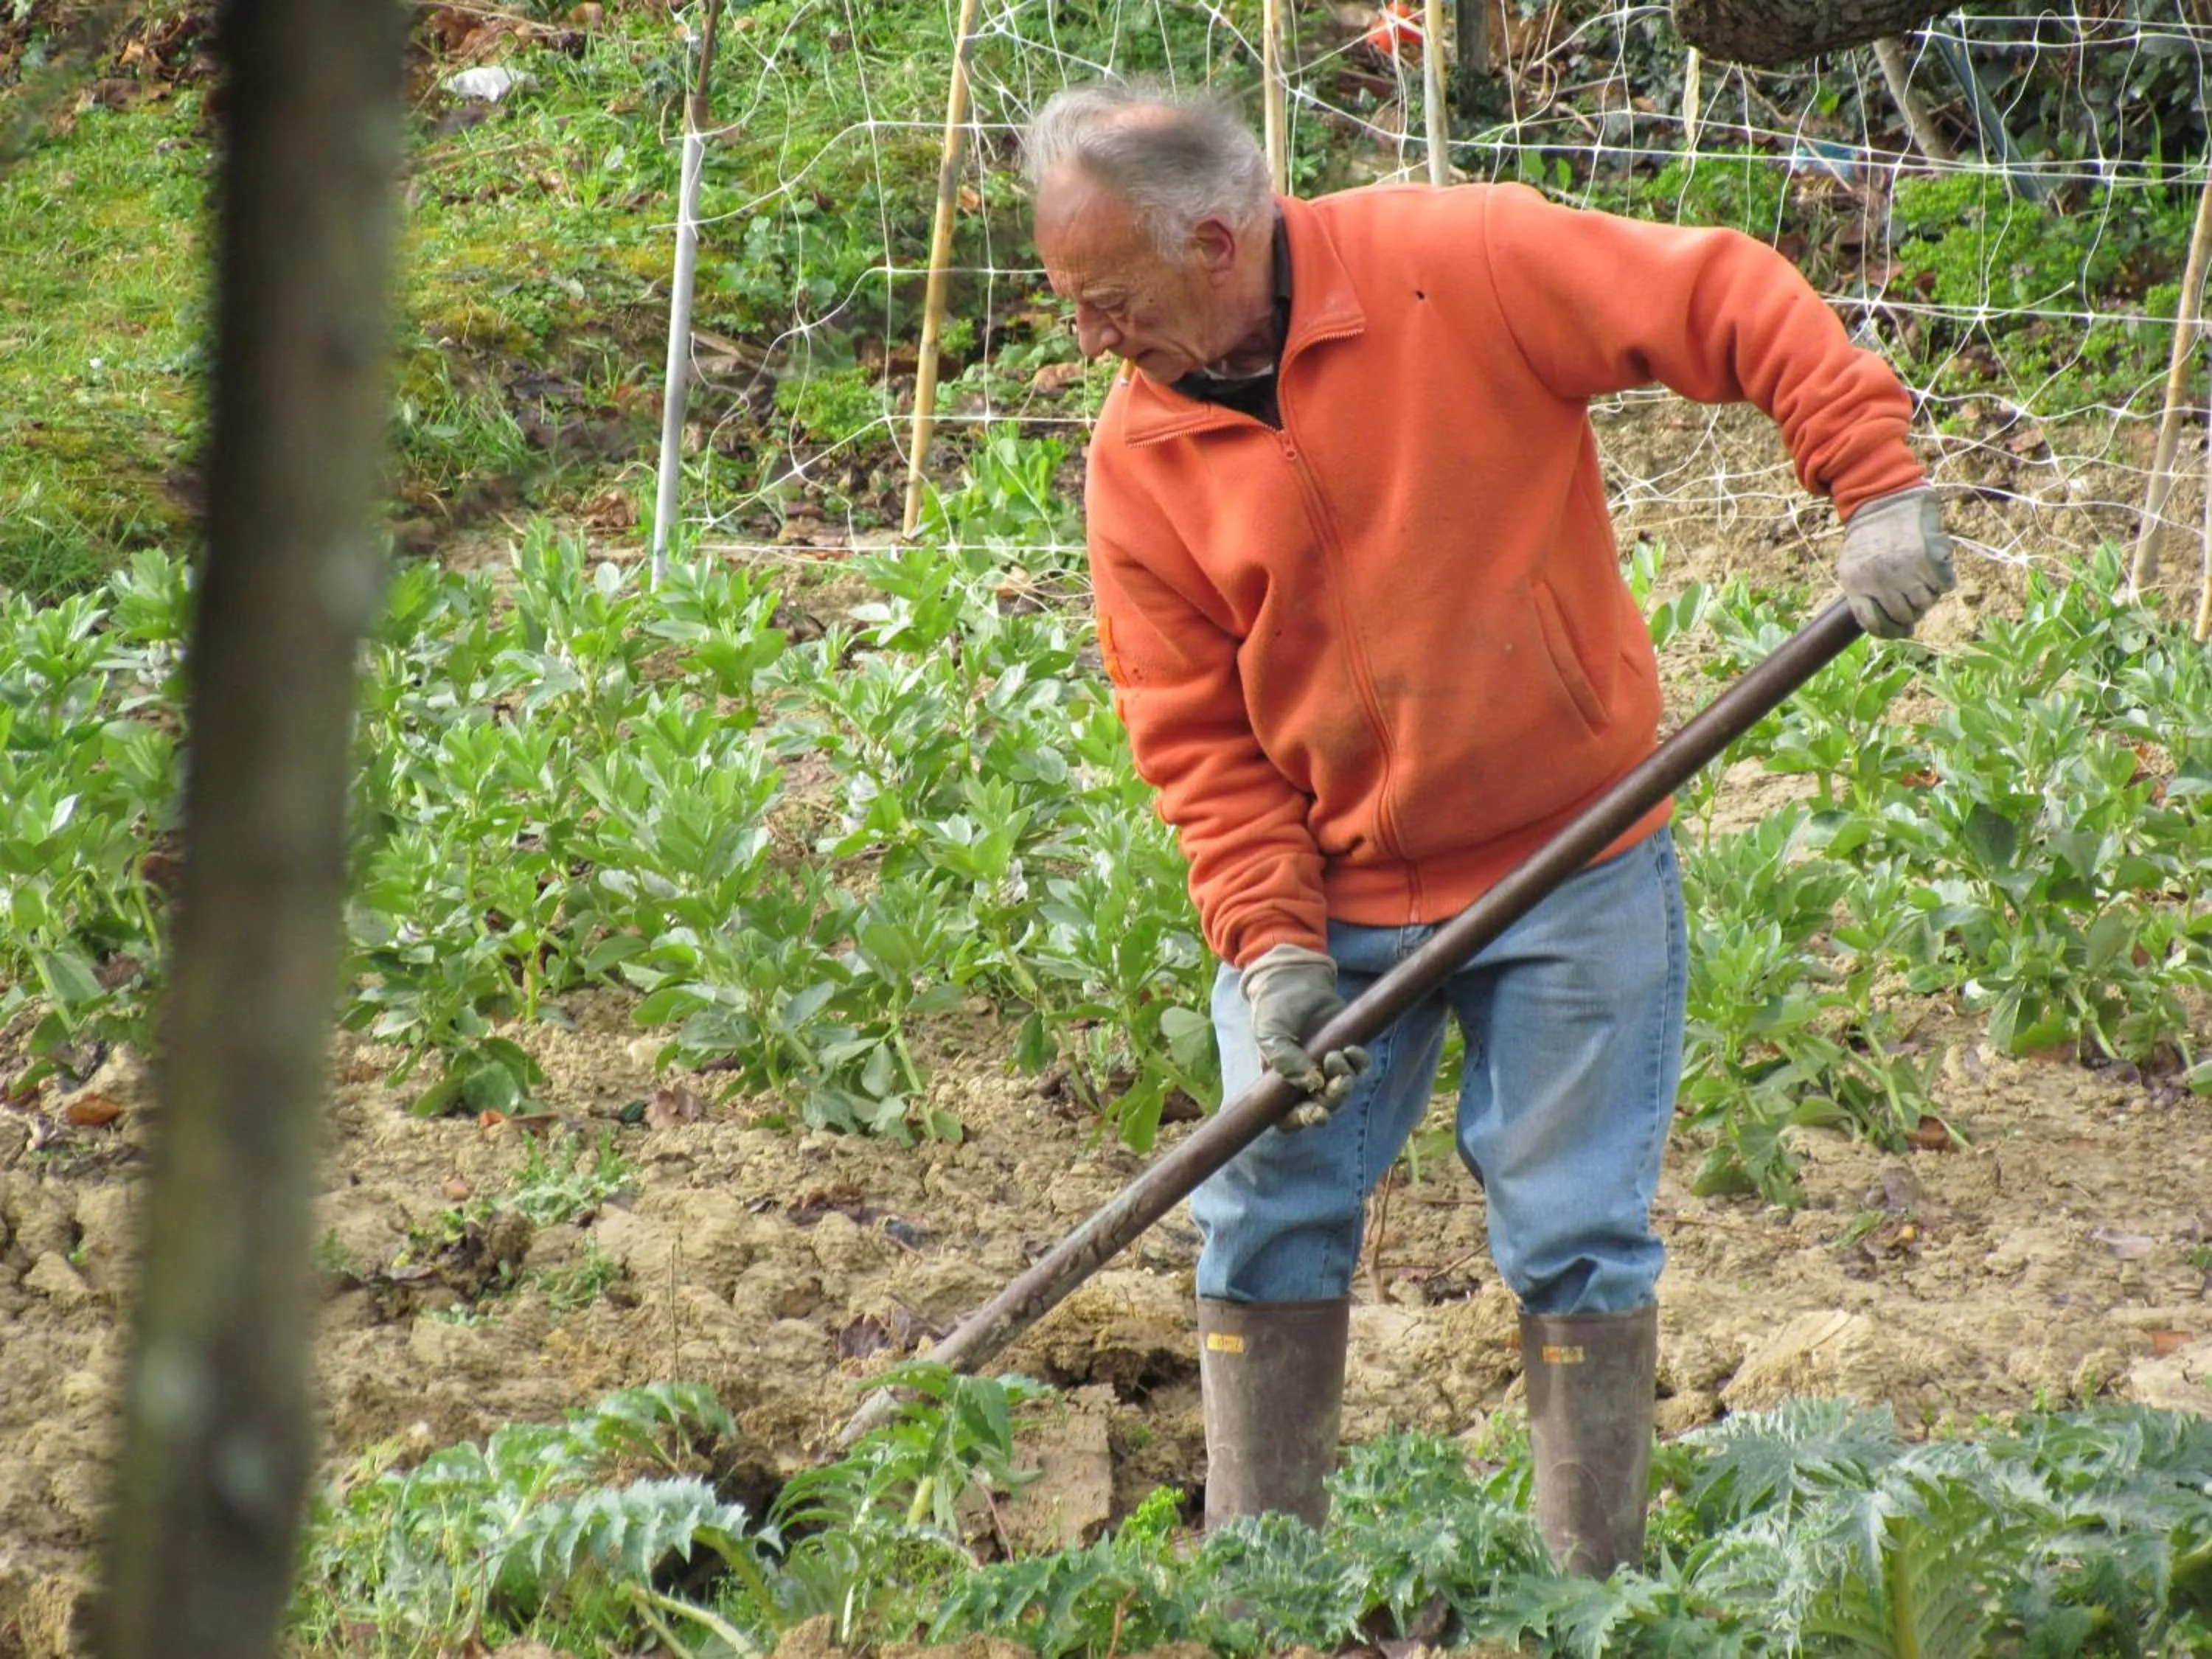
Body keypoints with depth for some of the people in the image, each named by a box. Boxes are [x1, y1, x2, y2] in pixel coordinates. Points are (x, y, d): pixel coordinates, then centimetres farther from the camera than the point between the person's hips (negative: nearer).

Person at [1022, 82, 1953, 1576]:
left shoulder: (1464, 266, -15)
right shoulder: (1141, 452, -3)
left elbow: (1734, 303, -12)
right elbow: (1194, 731, -1)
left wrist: (1876, 483, -22)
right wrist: (1269, 944, -11)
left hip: (1572, 865, -3)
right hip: (1328, 897, 3)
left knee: (1575, 1238, 1)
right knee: (1267, 1220, 4)